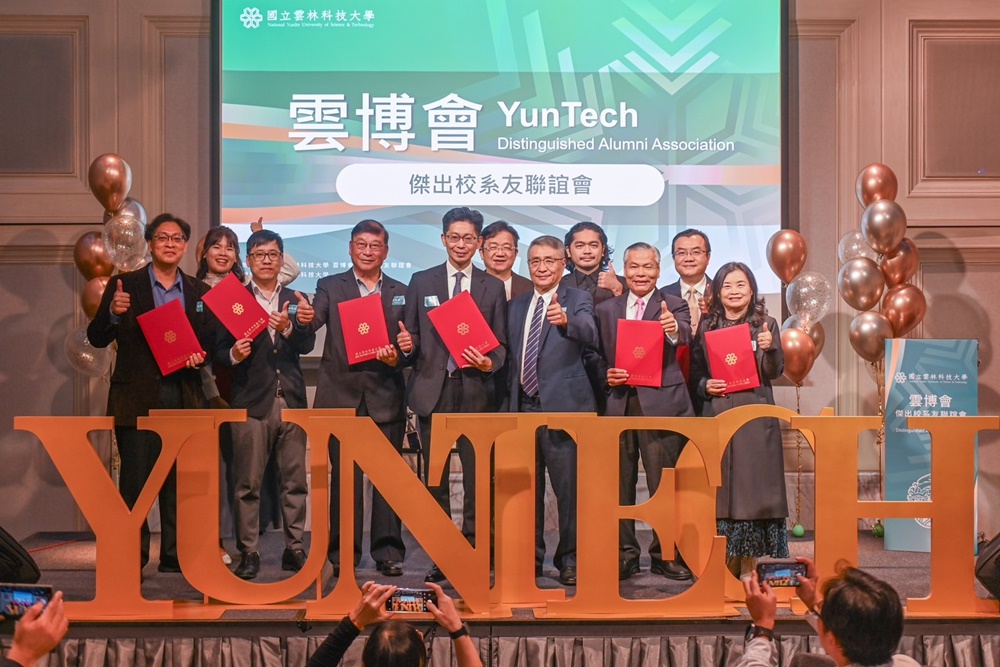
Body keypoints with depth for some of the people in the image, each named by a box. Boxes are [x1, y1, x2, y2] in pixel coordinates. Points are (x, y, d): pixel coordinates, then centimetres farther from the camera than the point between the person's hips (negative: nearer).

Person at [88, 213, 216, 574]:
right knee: (134, 481, -3)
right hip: (137, 398, -2)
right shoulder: (124, 285, 6)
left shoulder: (199, 292, 13)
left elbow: (211, 341, 14)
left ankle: (175, 558, 12)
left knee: (178, 484, 4)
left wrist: (201, 355, -7)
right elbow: (97, 338, 3)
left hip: (183, 398, 2)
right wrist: (113, 313, -16)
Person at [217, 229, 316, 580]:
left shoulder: (295, 301, 13)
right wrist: (233, 354, -19)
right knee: (248, 482, 0)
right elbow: (220, 352, 2)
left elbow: (307, 345, 0)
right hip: (251, 401, -2)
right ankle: (248, 553, 6)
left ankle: (294, 550, 13)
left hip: (291, 400, 3)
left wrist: (288, 327, -18)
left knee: (295, 480, 5)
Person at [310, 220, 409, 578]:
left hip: (385, 396, 1)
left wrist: (397, 357, -12)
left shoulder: (401, 293, 13)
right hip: (341, 395, -1)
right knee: (344, 477, 0)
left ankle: (388, 552, 11)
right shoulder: (330, 287, 9)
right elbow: (311, 325, -6)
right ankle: (342, 554, 8)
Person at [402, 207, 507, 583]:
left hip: (475, 392, -1)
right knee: (435, 480, 6)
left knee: (477, 479, -2)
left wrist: (490, 363, -13)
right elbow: (412, 337, 10)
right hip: (432, 390, 1)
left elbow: (500, 344, 8)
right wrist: (408, 345, -13)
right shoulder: (421, 282, 9)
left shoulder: (493, 288, 9)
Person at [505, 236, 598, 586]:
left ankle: (570, 559, 9)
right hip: (523, 405, 5)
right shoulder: (517, 305, 15)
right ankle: (530, 557, 23)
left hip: (562, 404, -5)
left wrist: (566, 320, -43)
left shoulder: (577, 300, -2)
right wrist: (510, 398, 14)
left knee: (568, 487, -2)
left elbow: (590, 335, -23)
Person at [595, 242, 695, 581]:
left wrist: (675, 330, -37)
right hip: (618, 404, 3)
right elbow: (596, 356, 15)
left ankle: (666, 555, 9)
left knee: (664, 484, -1)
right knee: (619, 484, 5)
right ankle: (624, 555, 13)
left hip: (660, 404, -2)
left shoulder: (673, 305, 7)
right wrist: (606, 376, -5)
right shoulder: (606, 309, 15)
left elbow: (684, 335, -14)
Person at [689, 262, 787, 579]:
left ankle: (749, 564, 6)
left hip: (755, 415, -1)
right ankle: (727, 563, 9)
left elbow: (774, 372, -2)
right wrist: (705, 386, -7)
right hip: (717, 414, 1)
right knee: (720, 486, 1)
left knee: (753, 483, -1)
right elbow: (695, 371, 13)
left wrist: (769, 349, -20)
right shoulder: (707, 326, 9)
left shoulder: (765, 324, 5)